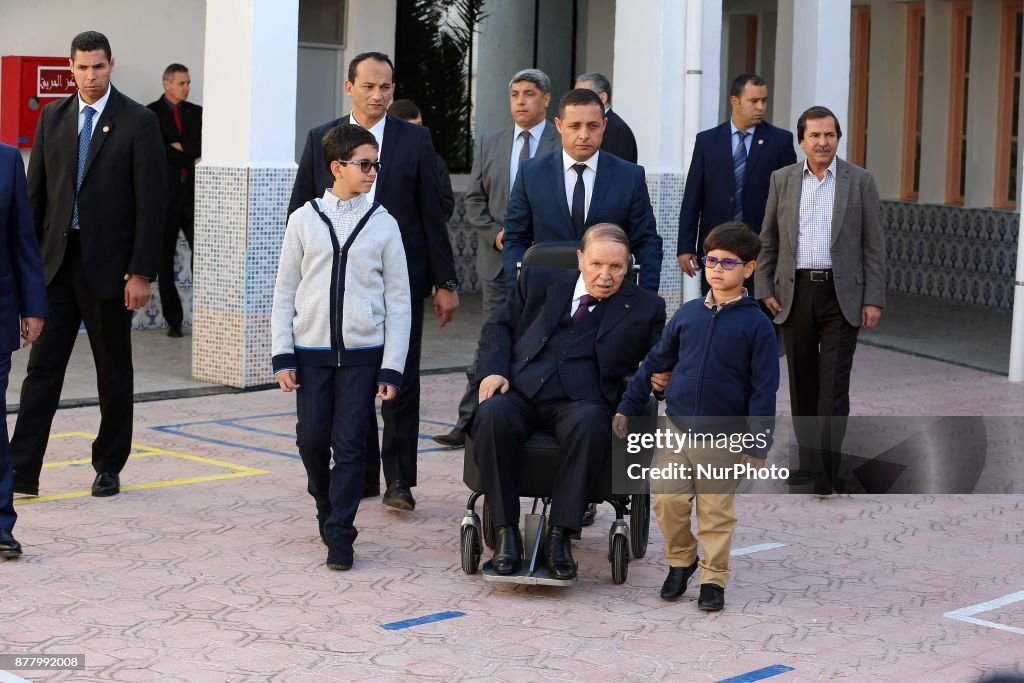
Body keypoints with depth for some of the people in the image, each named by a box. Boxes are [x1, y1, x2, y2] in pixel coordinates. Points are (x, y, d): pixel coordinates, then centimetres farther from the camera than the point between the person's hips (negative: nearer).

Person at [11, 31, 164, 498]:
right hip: (56, 259, 3)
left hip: (108, 263, -3)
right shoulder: (52, 117, 8)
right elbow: (36, 192, 10)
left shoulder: (138, 122, -5)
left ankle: (108, 467, 19)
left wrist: (141, 272, -13)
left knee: (113, 371, 8)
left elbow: (150, 202, -8)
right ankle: (22, 469, 0)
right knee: (43, 366, 0)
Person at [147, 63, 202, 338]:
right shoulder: (151, 114, 2)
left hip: (194, 192, 2)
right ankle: (173, 321, 9)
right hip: (165, 193, -2)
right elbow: (158, 151, -10)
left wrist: (181, 147, -9)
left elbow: (205, 147, 3)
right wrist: (191, 161, -8)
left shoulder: (197, 113, 13)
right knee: (165, 259, 2)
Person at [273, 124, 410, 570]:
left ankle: (339, 534, 8)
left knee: (350, 444, -2)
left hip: (362, 353, -1)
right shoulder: (305, 220, 3)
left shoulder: (383, 224, 1)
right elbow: (285, 291, 6)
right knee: (312, 439, 5)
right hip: (311, 351, 1)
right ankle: (326, 500, 34)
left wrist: (392, 367, -4)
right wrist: (282, 356, -1)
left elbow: (399, 299, 2)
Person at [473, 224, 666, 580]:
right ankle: (506, 531, -22)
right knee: (492, 416, -33)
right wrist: (493, 370, 1)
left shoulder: (644, 307, 16)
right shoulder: (539, 281, 20)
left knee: (591, 424, -38)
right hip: (520, 390, 1)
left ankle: (560, 535, -28)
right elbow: (499, 326, 20)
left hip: (581, 400, -1)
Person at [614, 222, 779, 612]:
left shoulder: (756, 325, -6)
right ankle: (680, 561, 24)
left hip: (724, 439, -3)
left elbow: (764, 389, -7)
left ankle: (713, 579, 18)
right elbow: (655, 363, 13)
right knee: (668, 502, 1)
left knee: (716, 513, 3)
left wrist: (757, 445, -10)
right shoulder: (687, 314, 5)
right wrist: (627, 407, 14)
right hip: (676, 429, 3)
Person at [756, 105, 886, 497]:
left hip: (841, 295, -3)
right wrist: (765, 289, 2)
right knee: (802, 383, 10)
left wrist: (874, 300, -5)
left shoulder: (860, 181, 1)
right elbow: (767, 241, 11)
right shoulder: (782, 180, 7)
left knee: (834, 386, -7)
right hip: (795, 293, 3)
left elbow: (873, 245, 1)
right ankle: (808, 461, 21)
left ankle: (828, 474, -7)